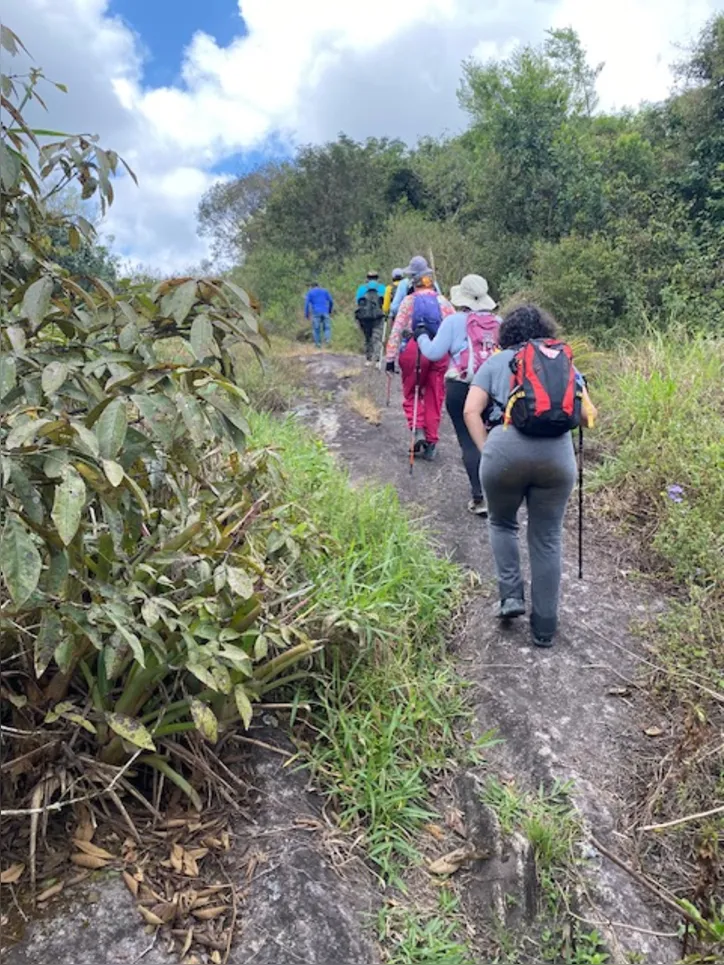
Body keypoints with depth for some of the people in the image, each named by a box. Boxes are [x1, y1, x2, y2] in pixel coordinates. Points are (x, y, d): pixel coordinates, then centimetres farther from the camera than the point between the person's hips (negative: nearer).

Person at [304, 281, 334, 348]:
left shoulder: (310, 292, 6)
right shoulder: (324, 291, 13)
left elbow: (307, 304, -2)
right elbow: (331, 301, 10)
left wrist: (306, 315, 3)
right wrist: (330, 311, 21)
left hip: (316, 313, -1)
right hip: (325, 312, 2)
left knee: (316, 328, 5)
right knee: (326, 327, 5)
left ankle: (318, 344, 2)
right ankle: (327, 340, -20)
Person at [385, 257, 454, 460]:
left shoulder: (408, 301, 1)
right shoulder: (443, 302, 8)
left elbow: (396, 331, -4)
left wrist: (390, 358, -3)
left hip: (413, 351, -2)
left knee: (411, 394, 15)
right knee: (434, 399, 9)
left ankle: (418, 430, -5)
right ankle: (431, 443, 12)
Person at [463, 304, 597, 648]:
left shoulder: (495, 362, 19)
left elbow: (471, 410, 5)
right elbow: (588, 414, 18)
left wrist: (485, 449, 7)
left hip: (506, 446, -1)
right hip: (557, 452, 1)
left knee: (502, 523, 24)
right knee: (547, 538, 12)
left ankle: (511, 595, 13)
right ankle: (545, 627, 19)